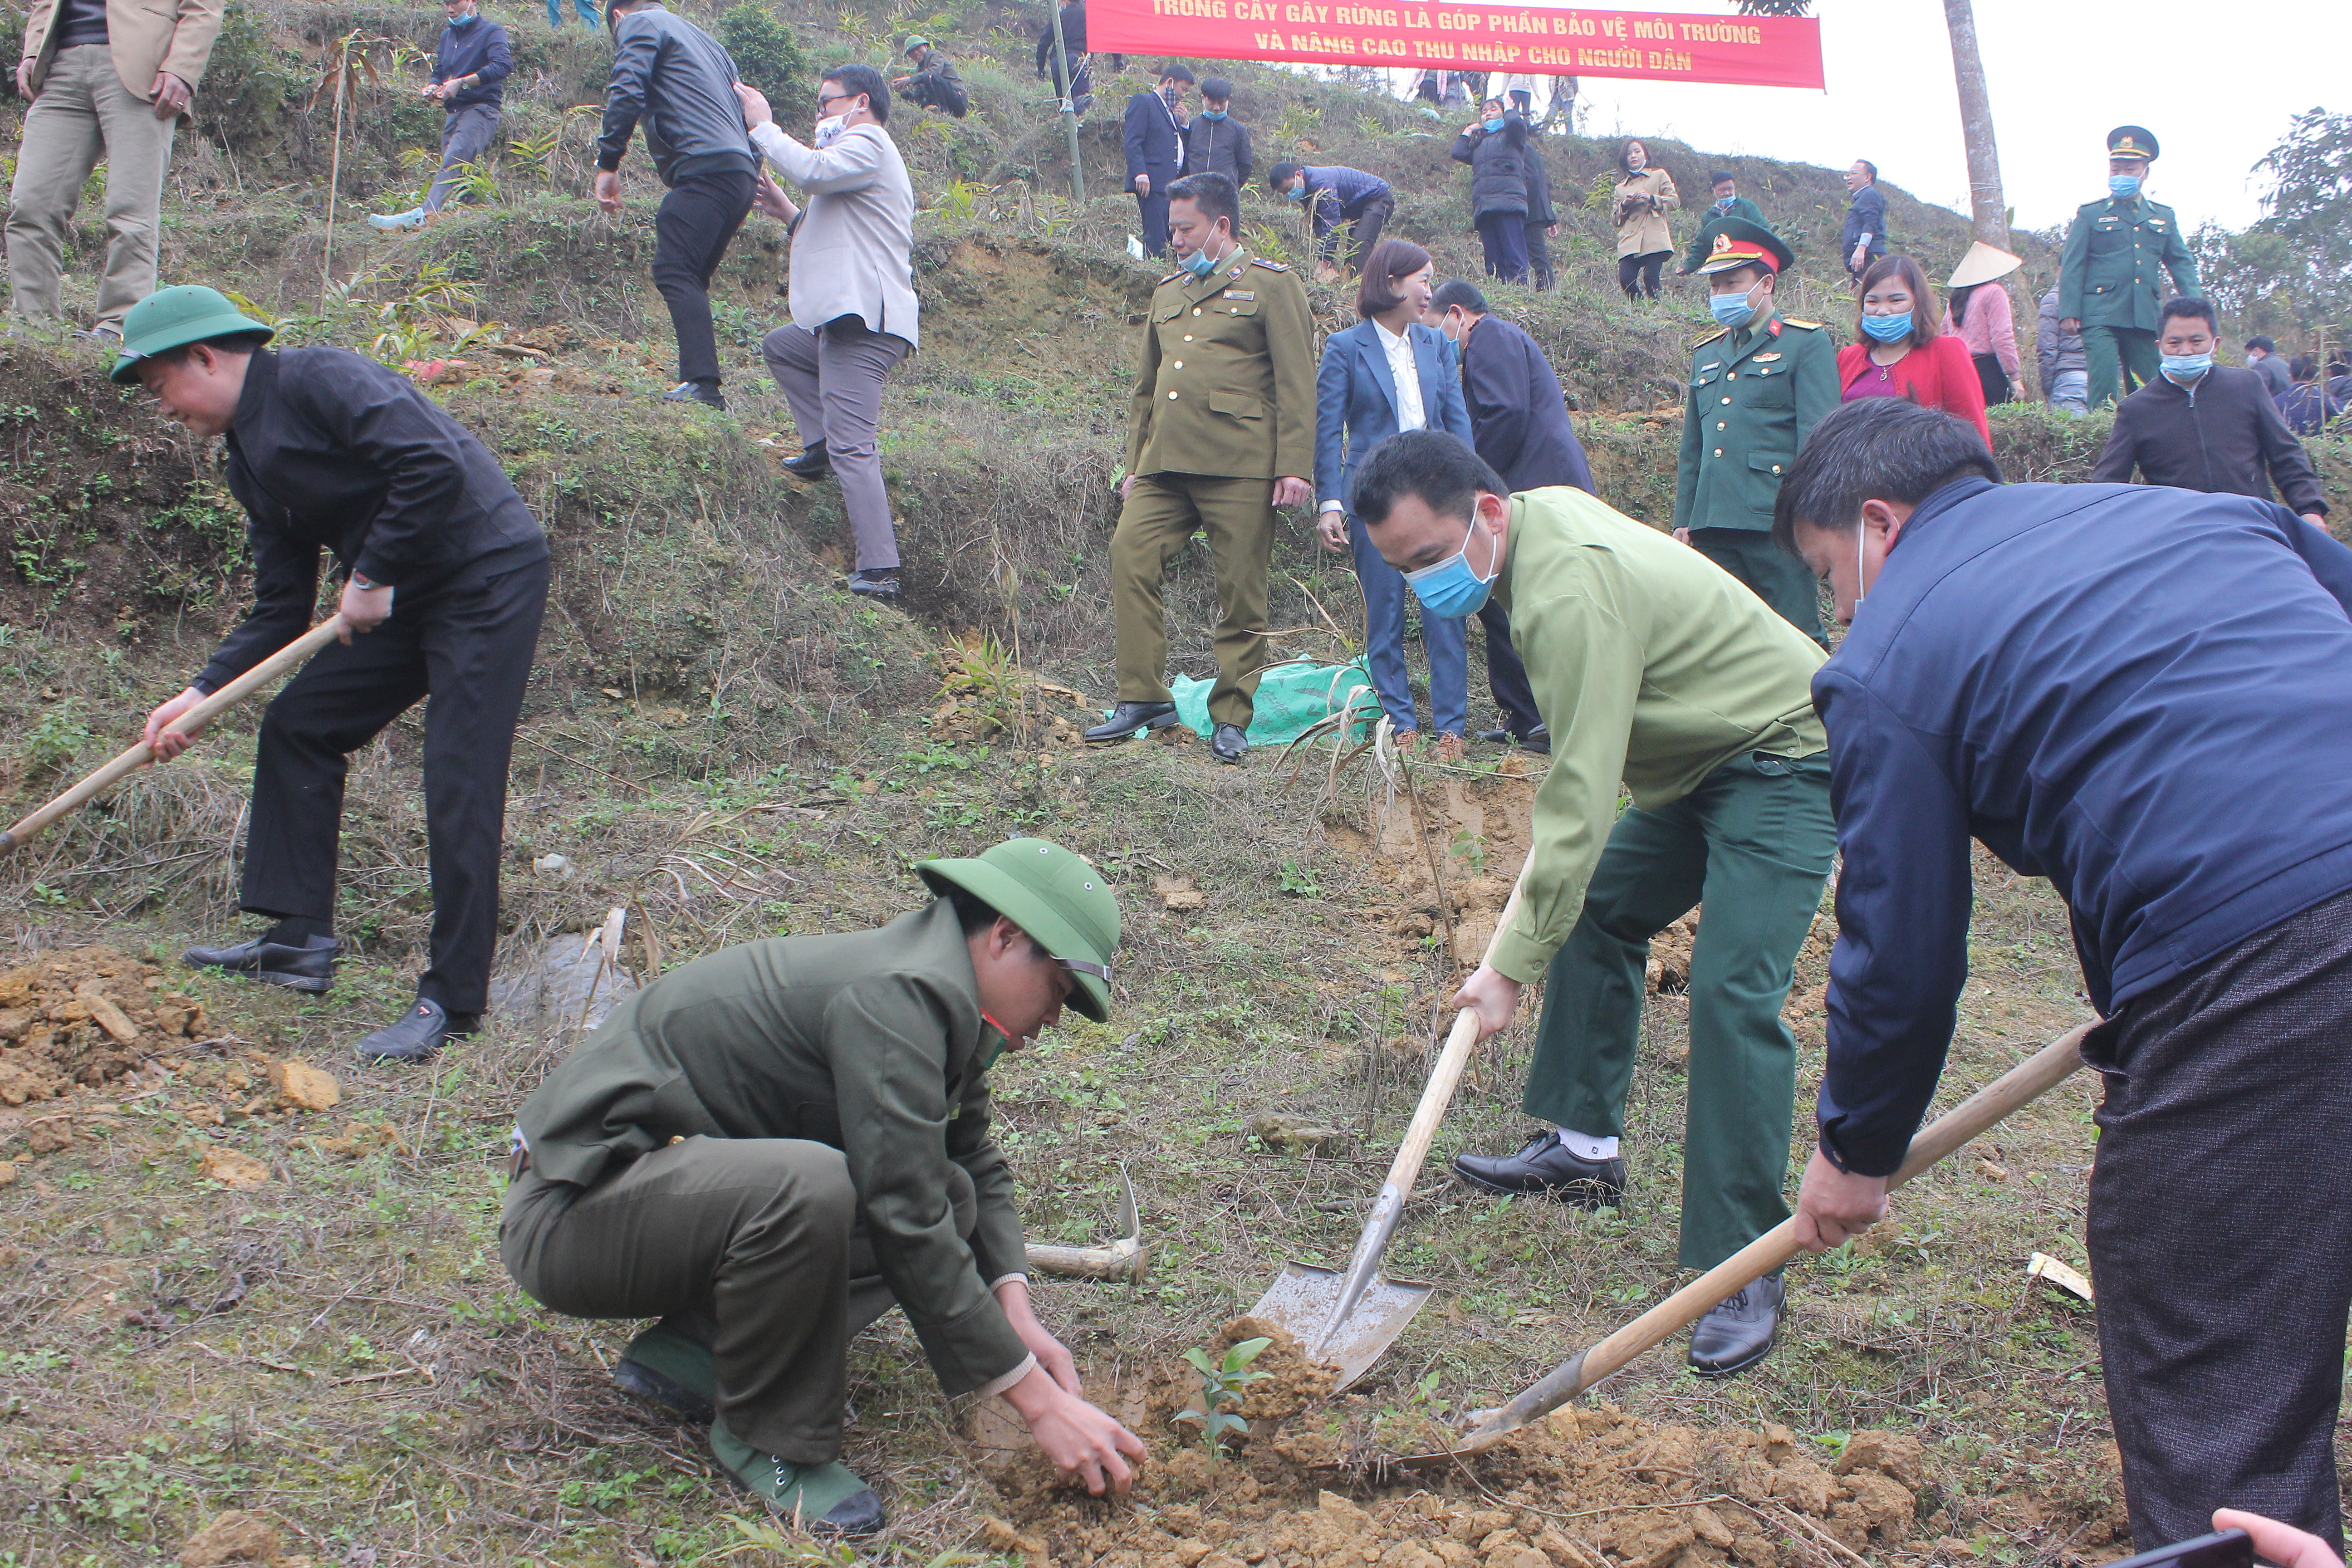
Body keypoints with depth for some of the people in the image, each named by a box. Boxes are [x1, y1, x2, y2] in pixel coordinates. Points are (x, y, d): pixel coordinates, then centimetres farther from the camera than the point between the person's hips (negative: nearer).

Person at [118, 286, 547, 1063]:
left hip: (492, 575, -10)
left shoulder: (320, 380, -13)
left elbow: (436, 464, -27)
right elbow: (281, 609, 14)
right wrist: (201, 694, 4)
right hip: (406, 594, 10)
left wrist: (374, 577, -19)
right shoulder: (251, 459, 14)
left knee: (459, 782, -12)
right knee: (298, 725, 13)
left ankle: (453, 1000, -5)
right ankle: (300, 941, 21)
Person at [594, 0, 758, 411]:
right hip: (743, 173, 9)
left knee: (675, 271, -15)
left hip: (705, 168, -8)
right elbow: (746, 102, 30)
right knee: (691, 279, 11)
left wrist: (607, 164, -8)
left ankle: (702, 382, -29)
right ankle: (701, 382, 6)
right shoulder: (700, 36, 34)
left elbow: (627, 93, -8)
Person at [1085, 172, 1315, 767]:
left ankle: (1231, 718, 7)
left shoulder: (1271, 284, 6)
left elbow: (1296, 382, -2)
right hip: (1165, 464, 6)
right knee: (1129, 554, -11)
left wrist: (1295, 466, -10)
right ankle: (1143, 697, -3)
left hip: (1239, 466, -5)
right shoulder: (1168, 290, 25)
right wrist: (1134, 465, 22)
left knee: (1240, 594, -3)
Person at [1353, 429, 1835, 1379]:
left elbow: (1583, 796, -30)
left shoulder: (1570, 593, -31)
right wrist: (1550, 841, 13)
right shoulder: (1546, 514, 1)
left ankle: (1743, 1273, -13)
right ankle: (1586, 1148, 28)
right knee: (1594, 912, 15)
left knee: (1733, 990, -20)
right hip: (1699, 758, 11)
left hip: (1780, 762, -11)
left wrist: (1513, 963, -25)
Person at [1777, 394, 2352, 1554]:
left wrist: (1856, 1151, 22)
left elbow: (1899, 952, 7)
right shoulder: (2203, 510, 22)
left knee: (2208, 1411, 4)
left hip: (2247, 964, -7)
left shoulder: (1887, 662, 5)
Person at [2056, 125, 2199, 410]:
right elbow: (2071, 265, 4)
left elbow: (2182, 263, 18)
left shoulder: (2164, 217, 20)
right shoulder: (2090, 214, 10)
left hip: (2145, 319, 4)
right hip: (2101, 316, -4)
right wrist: (2068, 311, -8)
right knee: (2104, 386, -18)